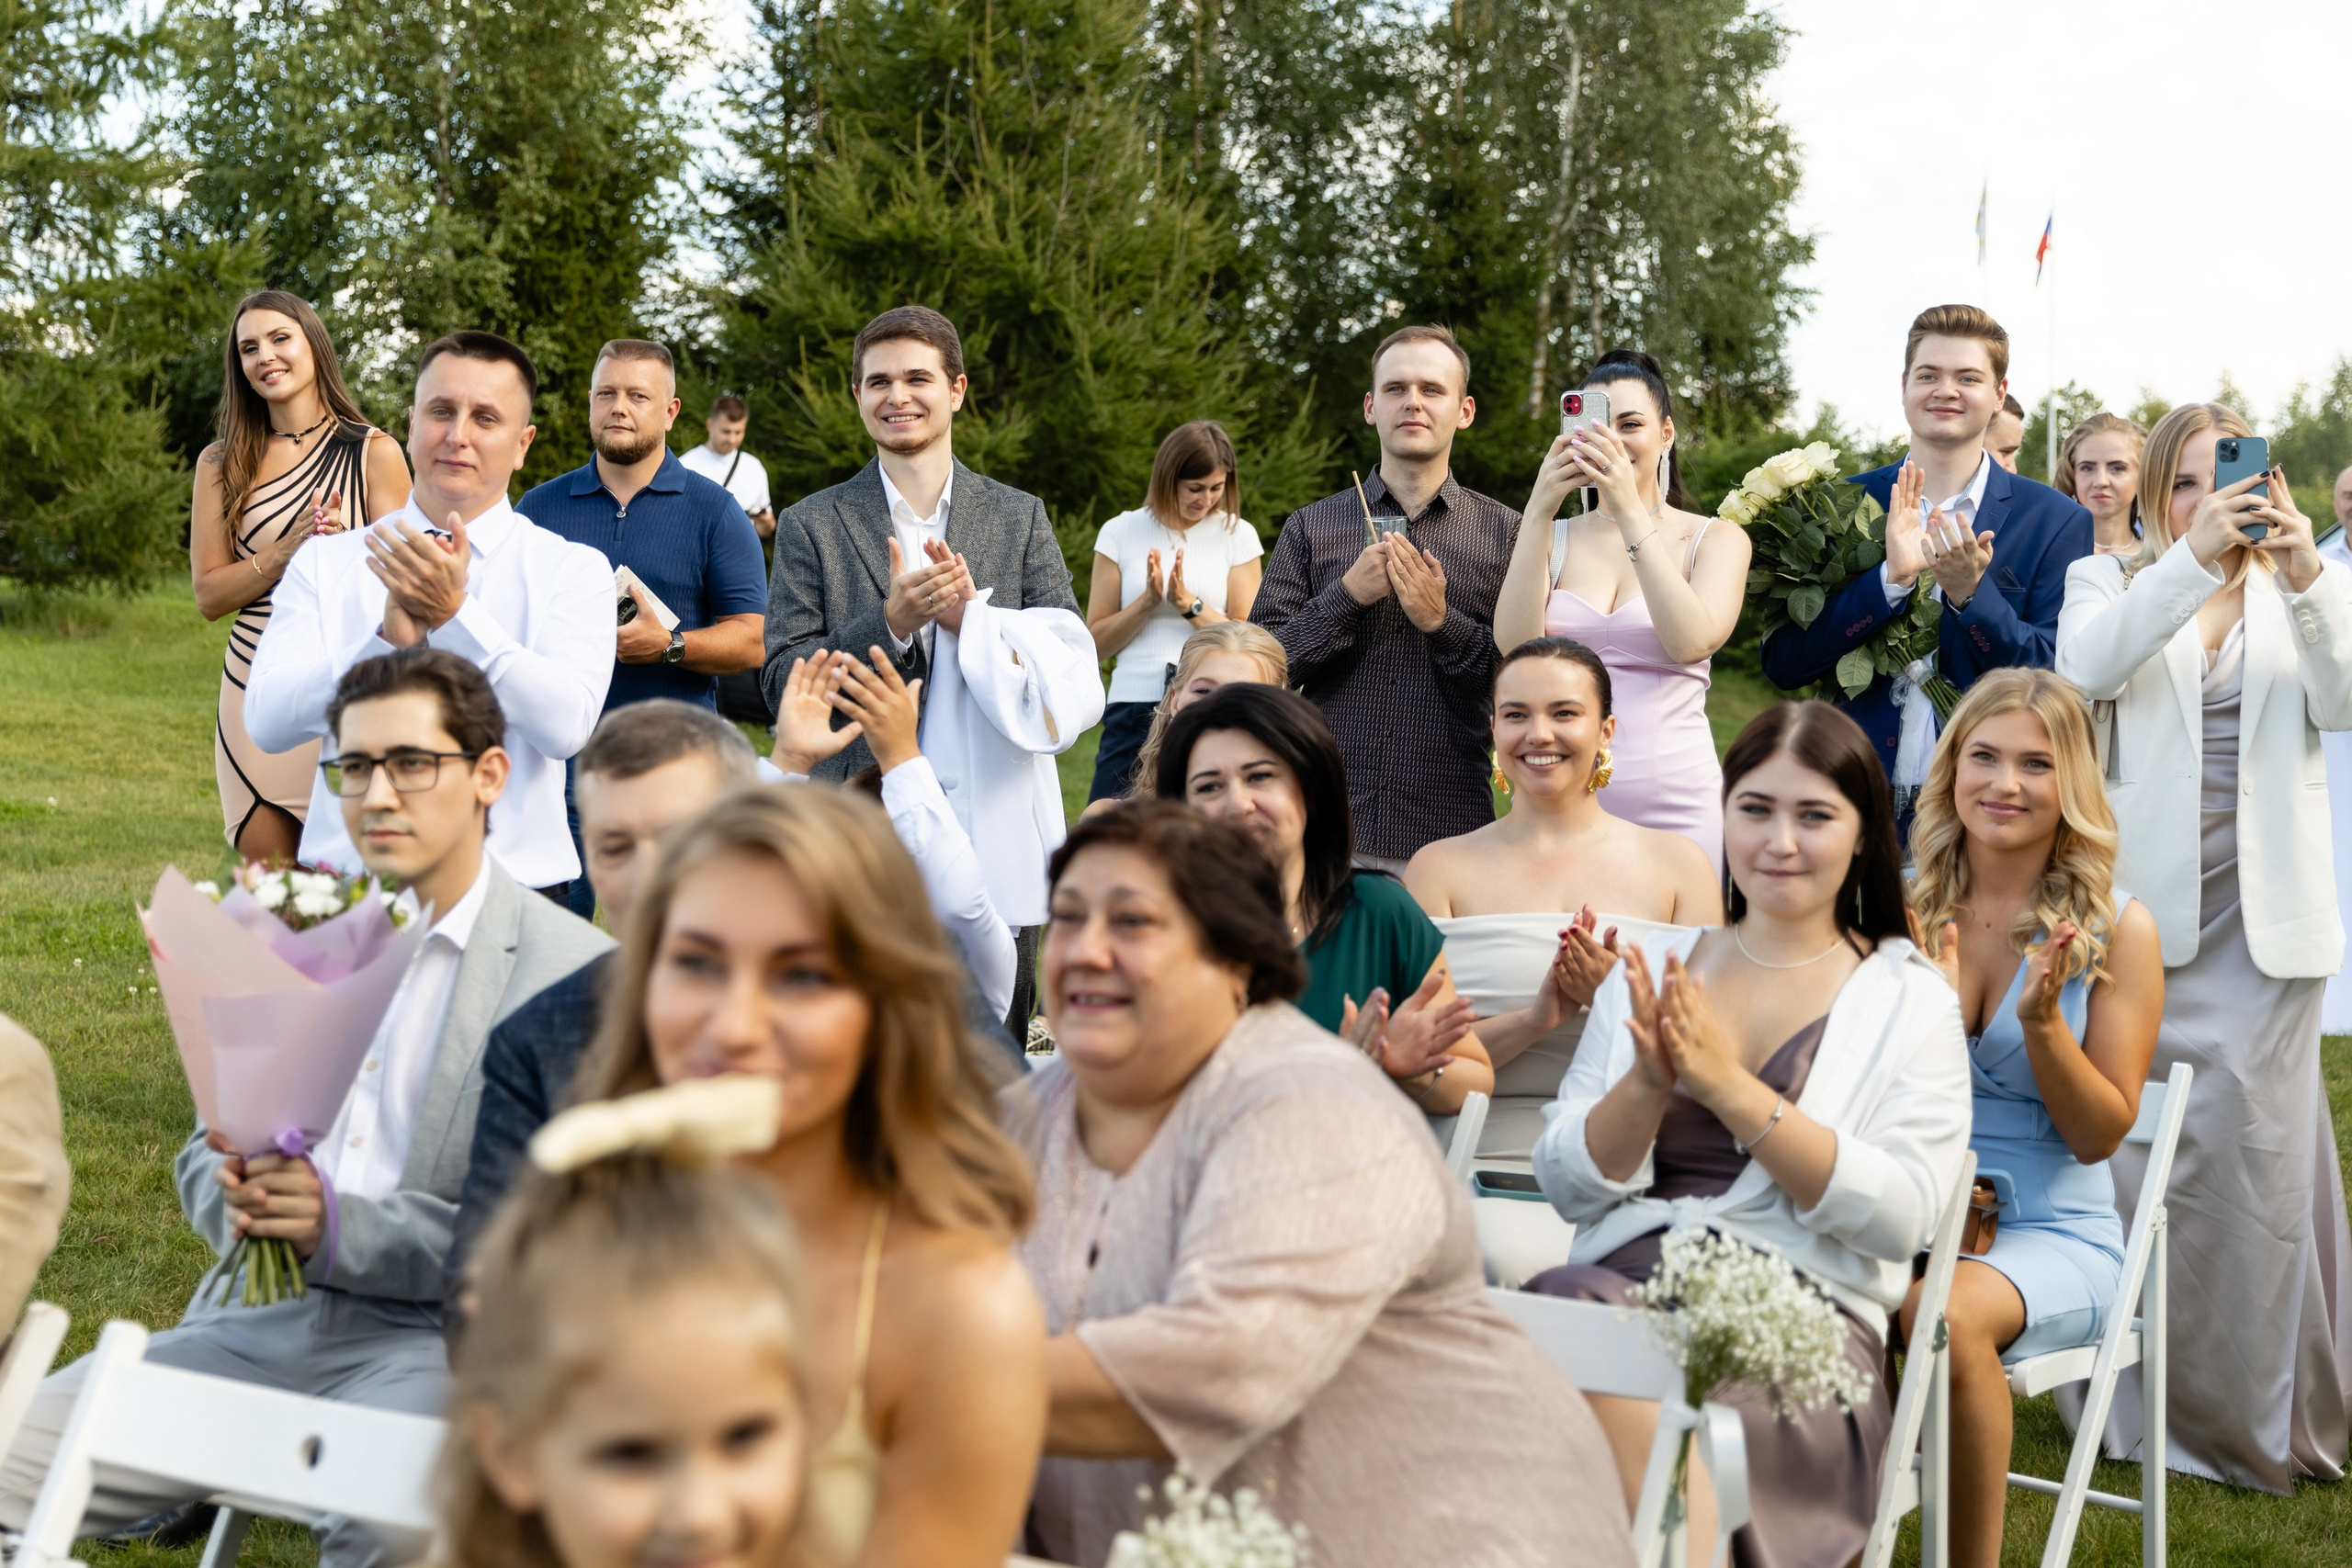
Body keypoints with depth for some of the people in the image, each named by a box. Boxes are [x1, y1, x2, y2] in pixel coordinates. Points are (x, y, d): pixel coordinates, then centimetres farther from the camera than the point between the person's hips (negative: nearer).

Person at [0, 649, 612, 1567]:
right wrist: (235, 1196, -4)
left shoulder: (578, 971, -3)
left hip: (432, 1340, -5)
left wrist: (340, 1227, -16)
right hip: (258, 1323, 5)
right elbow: (205, 1147, 21)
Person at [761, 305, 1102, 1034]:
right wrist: (891, 623, -14)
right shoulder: (812, 526, 8)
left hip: (998, 843, 1)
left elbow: (1071, 670, 5)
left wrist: (974, 618, -10)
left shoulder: (1020, 519, 11)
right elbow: (783, 679, 0)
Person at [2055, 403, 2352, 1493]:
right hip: (2146, 902, 0)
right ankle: (2139, 1399, 11)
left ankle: (2256, 1411, 8)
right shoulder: (2115, 580, 8)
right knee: (2137, 1147, 0)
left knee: (2253, 1145, -3)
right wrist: (2193, 556, -23)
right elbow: (2087, 665, -14)